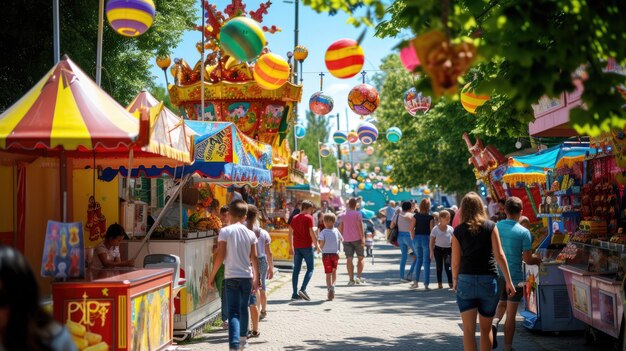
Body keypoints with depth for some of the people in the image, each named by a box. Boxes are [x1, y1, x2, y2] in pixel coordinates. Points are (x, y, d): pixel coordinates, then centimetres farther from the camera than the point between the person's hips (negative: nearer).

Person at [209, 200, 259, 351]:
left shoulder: (225, 231, -6)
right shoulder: (250, 234, 5)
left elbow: (220, 256, -9)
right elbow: (254, 258, 6)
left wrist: (212, 276, -1)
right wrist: (256, 278, 15)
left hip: (231, 276, -3)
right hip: (247, 276, 4)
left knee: (233, 311, -7)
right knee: (244, 308, 21)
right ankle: (243, 338, 36)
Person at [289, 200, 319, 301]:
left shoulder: (295, 218, 11)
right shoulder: (309, 217, -7)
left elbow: (290, 233, 12)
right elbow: (311, 233, -13)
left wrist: (291, 247, 19)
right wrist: (316, 245, -5)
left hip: (297, 247, 6)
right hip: (307, 246, -6)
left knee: (296, 270, 7)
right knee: (310, 268, 3)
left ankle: (295, 294, 4)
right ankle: (302, 289, -14)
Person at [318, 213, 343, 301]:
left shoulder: (323, 232, -11)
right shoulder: (336, 231, -1)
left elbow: (322, 243, -20)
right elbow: (342, 239, 12)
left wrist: (320, 248, 0)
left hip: (326, 255, -2)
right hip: (335, 254, 2)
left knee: (328, 274, 4)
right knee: (334, 271, 19)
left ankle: (329, 288, -7)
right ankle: (333, 285, -1)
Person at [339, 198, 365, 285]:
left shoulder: (343, 215, 9)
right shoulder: (357, 214, -4)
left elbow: (340, 228, 11)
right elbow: (360, 226, -13)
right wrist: (363, 238, -13)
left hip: (347, 239, 3)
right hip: (357, 239, -3)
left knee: (349, 259, 3)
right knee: (360, 258, 8)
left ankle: (351, 279, 0)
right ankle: (359, 277, -3)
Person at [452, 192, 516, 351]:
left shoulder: (458, 231, 1)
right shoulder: (490, 226, 0)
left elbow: (455, 262, 1)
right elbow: (499, 255, -5)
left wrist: (455, 281, 18)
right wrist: (508, 281, 0)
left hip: (466, 280, 0)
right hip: (488, 280, 1)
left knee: (468, 329, 2)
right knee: (486, 329, 14)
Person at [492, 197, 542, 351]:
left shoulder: (495, 227, -3)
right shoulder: (524, 232, -14)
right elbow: (528, 259, -13)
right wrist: (537, 260, 9)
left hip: (498, 274, 3)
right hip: (515, 277, -3)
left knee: (502, 303, 26)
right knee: (511, 314, 8)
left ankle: (494, 323, -2)